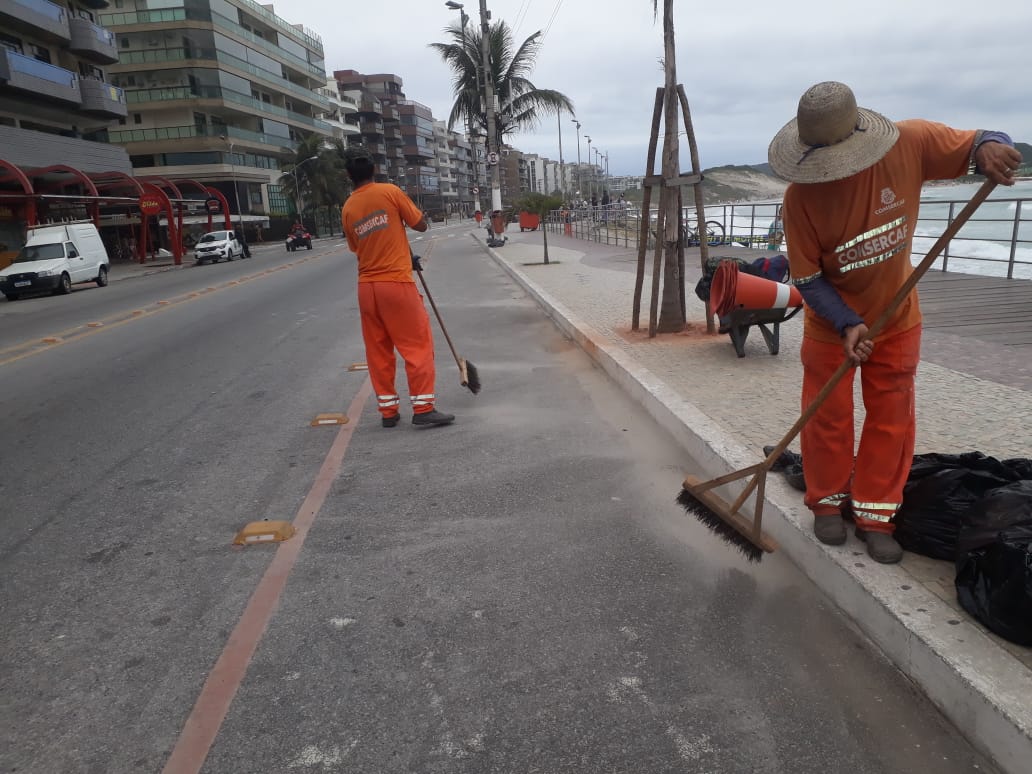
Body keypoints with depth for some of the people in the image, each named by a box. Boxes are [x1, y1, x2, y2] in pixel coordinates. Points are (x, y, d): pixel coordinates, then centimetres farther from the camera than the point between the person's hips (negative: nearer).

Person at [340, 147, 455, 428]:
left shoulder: (347, 209, 9)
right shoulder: (390, 191, -5)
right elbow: (421, 225, -2)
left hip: (366, 287, 5)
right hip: (396, 283, -5)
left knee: (378, 350, 11)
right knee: (417, 344, 1)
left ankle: (388, 410, 16)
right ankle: (423, 408, 0)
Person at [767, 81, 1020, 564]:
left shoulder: (910, 143, -20)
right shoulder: (800, 196, -23)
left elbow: (976, 144, -4)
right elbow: (807, 278, -16)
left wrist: (989, 148, -28)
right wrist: (847, 325, -26)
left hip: (896, 317, 2)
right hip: (831, 323, -1)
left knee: (891, 419, 7)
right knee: (828, 417, 7)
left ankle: (875, 513, 21)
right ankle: (828, 501, 28)